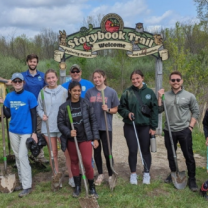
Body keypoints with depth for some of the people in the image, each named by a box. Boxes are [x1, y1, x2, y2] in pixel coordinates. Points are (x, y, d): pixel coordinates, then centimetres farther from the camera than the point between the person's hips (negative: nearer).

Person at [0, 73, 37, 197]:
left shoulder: (30, 96, -9)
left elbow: (34, 115, -7)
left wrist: (34, 132, -11)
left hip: (26, 131, -5)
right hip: (13, 131, 5)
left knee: (22, 156, -8)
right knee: (18, 157, 11)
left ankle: (27, 186, 0)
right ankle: (23, 182, 23)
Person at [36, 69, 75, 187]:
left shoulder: (64, 91, -2)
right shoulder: (42, 93, 2)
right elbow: (39, 108, 10)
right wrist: (42, 115, -8)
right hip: (48, 127, 2)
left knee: (68, 152, 0)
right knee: (53, 153, 11)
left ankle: (71, 176, 15)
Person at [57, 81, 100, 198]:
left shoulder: (86, 104, -4)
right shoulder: (64, 107, -4)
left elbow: (93, 121, -1)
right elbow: (60, 124, -1)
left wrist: (95, 138, -3)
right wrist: (69, 132, -20)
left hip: (85, 138, -1)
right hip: (71, 140, 2)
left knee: (87, 163, -7)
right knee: (74, 162, 13)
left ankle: (92, 187, 14)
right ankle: (77, 187, 29)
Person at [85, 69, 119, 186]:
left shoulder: (111, 92, -1)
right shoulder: (89, 92, 4)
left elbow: (115, 109, 4)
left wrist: (108, 109, -17)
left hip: (106, 127, -2)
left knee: (107, 153, 0)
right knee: (97, 152, 12)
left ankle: (111, 175, 19)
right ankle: (100, 174, 29)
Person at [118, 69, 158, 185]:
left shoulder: (149, 92, -1)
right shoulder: (127, 92, -2)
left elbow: (154, 110, 0)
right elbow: (121, 108, 5)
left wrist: (153, 127, -3)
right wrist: (127, 113, -16)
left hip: (145, 126, 0)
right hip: (130, 126, 0)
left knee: (145, 150, 11)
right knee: (132, 151, 5)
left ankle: (146, 174, 26)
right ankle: (133, 174, 22)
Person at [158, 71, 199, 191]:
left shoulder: (189, 96, -3)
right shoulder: (165, 95, 3)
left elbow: (196, 112, 3)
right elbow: (159, 111, 2)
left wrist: (191, 126, -4)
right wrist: (160, 98, -7)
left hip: (184, 131, -3)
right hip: (169, 130, 3)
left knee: (189, 156, 2)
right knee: (171, 155, 16)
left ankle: (192, 179, 15)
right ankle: (173, 174, 35)